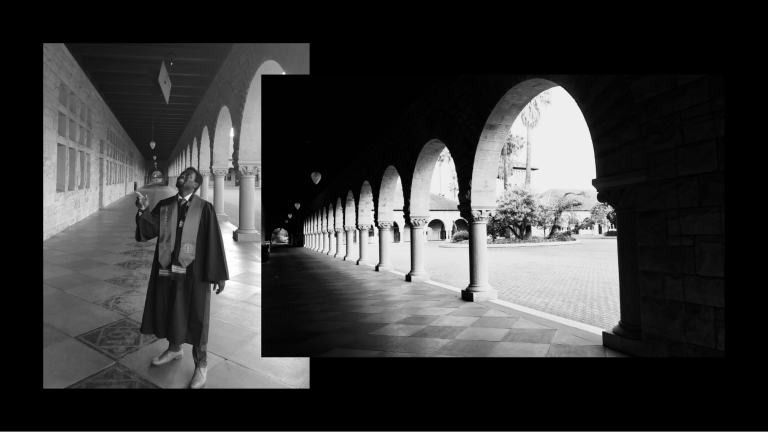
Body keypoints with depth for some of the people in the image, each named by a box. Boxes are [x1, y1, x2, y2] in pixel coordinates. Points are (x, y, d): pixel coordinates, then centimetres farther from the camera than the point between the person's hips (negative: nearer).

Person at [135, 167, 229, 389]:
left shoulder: (204, 208, -10)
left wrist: (218, 274, -11)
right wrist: (143, 211, -18)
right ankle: (174, 348, 46)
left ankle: (201, 365, 23)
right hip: (166, 268, 5)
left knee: (195, 317, 5)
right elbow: (150, 230, 0)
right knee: (168, 310, 20)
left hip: (193, 271, -5)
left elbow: (214, 241, -11)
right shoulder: (164, 205, 5)